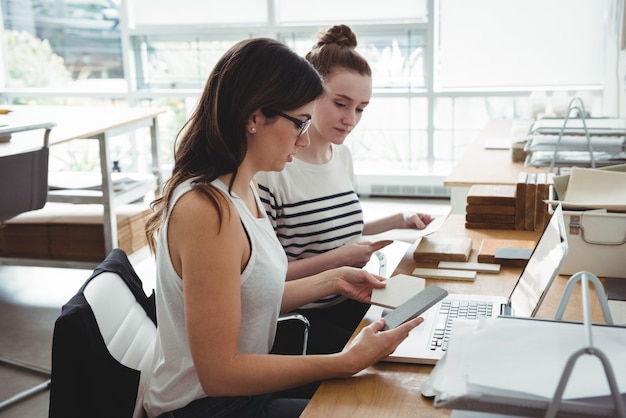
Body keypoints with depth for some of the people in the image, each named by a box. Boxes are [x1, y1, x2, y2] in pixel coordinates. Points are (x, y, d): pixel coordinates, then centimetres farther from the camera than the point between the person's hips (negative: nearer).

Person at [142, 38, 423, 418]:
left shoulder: (244, 190, 2)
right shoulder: (209, 211, -27)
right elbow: (218, 372, -25)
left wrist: (333, 280, 5)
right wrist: (347, 362, -23)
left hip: (242, 383, 8)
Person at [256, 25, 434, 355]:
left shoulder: (342, 156, 8)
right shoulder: (271, 169, -18)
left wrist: (398, 221, 12)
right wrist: (336, 261, -20)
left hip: (349, 306, 7)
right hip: (300, 320, -7)